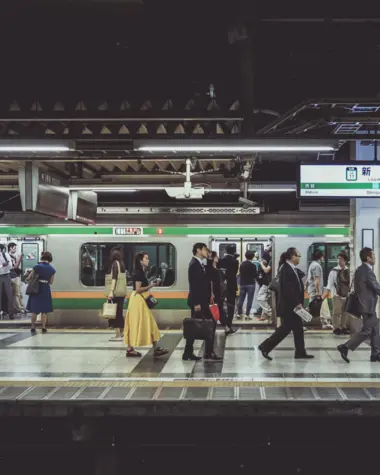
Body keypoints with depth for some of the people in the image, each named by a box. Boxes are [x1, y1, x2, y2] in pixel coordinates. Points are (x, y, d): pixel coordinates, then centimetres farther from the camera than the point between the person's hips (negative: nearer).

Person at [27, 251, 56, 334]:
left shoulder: (37, 267, -8)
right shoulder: (52, 269, -1)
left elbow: (29, 278, -2)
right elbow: (51, 282, 4)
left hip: (36, 289, -1)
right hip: (46, 289, 1)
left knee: (34, 309, 7)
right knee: (44, 310, 9)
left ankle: (33, 328, 8)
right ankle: (43, 328, 8)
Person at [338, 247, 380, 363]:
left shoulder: (359, 270, 9)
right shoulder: (368, 271, -21)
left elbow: (357, 288, 16)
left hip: (365, 304, 10)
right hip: (368, 306, -10)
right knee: (367, 330, -4)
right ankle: (345, 347, -4)